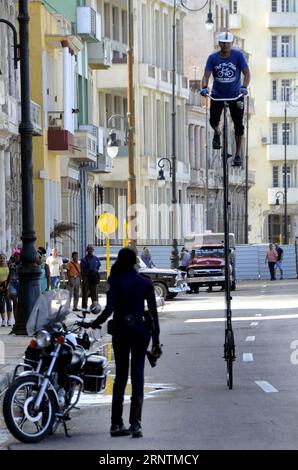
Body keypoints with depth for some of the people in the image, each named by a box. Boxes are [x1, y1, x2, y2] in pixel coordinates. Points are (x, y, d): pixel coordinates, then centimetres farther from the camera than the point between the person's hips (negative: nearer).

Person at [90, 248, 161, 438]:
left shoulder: (116, 281, -5)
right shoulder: (146, 282, 2)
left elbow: (109, 309, -14)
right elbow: (154, 312, 0)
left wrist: (96, 323, 4)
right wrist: (156, 340, 4)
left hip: (121, 330, -1)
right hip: (141, 329, 1)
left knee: (120, 375, 9)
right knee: (138, 376, 3)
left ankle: (117, 424, 8)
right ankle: (136, 424, -4)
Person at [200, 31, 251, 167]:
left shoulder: (238, 55, -12)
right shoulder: (213, 58, -9)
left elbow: (247, 73, -16)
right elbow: (206, 75, -13)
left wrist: (244, 87, -34)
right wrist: (204, 87, -34)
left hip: (235, 95, -1)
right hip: (217, 94, 1)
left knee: (238, 125, -3)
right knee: (214, 120, -17)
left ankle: (238, 154, 9)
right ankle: (217, 134, 20)